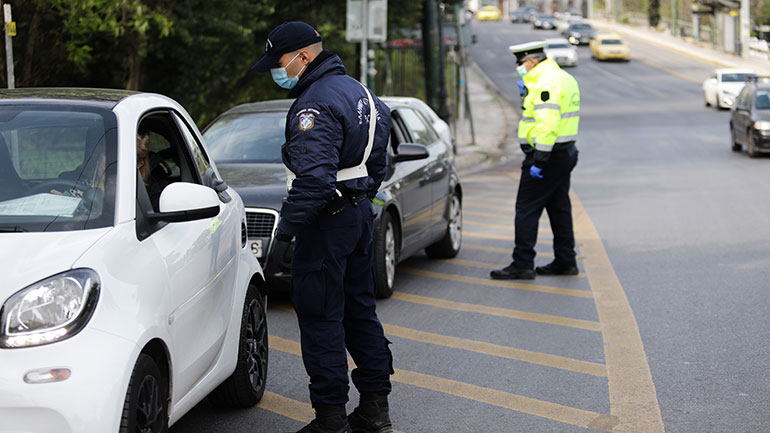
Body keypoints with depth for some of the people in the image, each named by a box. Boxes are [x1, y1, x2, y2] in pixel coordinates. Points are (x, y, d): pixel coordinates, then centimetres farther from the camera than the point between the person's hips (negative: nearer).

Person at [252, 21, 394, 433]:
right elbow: (376, 160, 20)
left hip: (327, 220, -10)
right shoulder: (357, 91, 13)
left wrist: (288, 222, -18)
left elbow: (313, 177, -28)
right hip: (359, 212, 10)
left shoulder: (316, 105, -20)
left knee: (320, 317, -3)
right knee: (359, 310, 15)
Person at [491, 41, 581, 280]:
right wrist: (528, 93, 10)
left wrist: (539, 160, -25)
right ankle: (565, 262, 20)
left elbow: (547, 125, -25)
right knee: (559, 207, 15)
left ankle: (522, 264, -5)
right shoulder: (563, 78, 15)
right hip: (565, 153, 10)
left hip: (548, 156, -10)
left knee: (526, 209, -6)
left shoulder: (546, 83, -18)